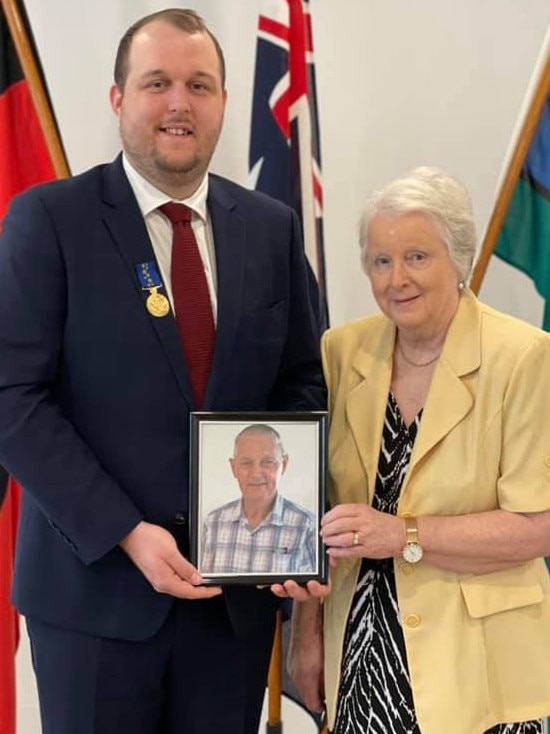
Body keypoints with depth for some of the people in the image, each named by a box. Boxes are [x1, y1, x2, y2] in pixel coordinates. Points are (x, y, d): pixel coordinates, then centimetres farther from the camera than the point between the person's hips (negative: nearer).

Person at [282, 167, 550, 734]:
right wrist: (307, 629, 7)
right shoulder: (341, 351, 4)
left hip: (471, 661, -3)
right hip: (361, 647, 4)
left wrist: (404, 535, -19)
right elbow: (319, 502, 10)